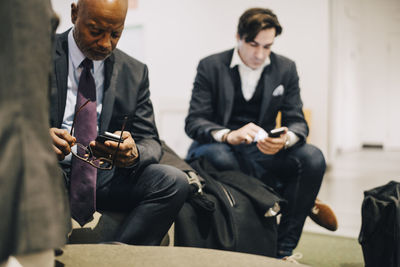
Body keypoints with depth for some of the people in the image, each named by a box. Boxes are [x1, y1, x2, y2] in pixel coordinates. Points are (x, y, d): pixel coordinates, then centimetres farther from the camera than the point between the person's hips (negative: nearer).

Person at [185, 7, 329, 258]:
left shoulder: (286, 69, 4)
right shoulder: (210, 66, -4)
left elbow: (297, 121, 0)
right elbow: (194, 121, -11)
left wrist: (286, 139, -26)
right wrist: (228, 135, -33)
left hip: (261, 151, 3)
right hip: (218, 146, -3)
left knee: (313, 158, -23)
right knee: (220, 158, -38)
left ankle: (284, 248, -17)